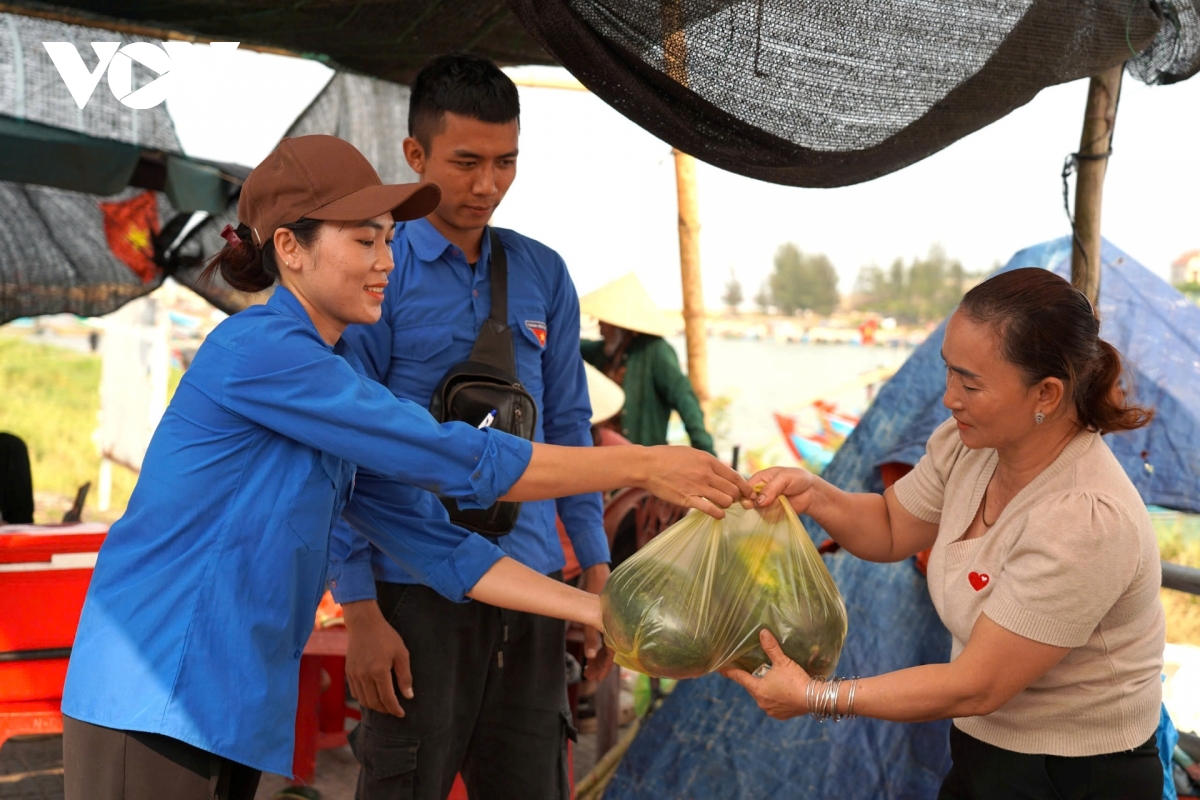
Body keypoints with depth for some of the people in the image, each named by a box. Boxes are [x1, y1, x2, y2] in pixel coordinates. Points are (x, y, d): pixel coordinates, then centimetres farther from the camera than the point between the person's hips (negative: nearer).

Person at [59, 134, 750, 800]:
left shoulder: (336, 374, 12)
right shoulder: (259, 349, -16)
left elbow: (433, 541, 8)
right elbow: (462, 465, -18)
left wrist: (604, 610, 1)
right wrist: (646, 465, -12)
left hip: (229, 706, 8)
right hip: (153, 706, -8)